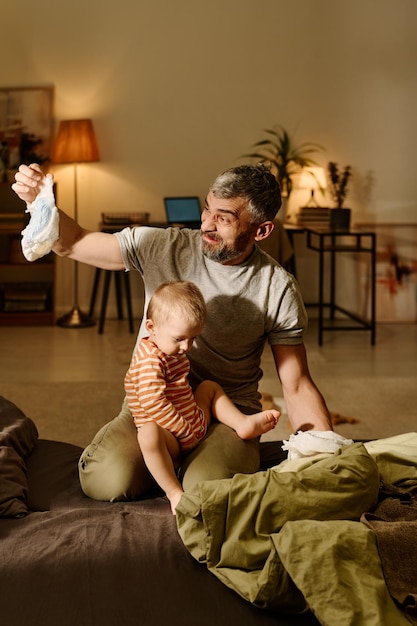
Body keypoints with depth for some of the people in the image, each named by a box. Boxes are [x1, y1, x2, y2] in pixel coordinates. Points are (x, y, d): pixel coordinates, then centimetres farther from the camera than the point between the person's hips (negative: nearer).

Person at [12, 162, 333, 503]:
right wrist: (40, 201, -21)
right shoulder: (162, 246, -5)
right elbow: (72, 242, 0)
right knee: (107, 480, -24)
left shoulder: (279, 289, -8)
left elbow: (298, 388, -6)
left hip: (228, 410, -1)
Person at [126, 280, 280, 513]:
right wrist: (185, 431, -26)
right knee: (149, 433, -43)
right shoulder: (149, 362, -22)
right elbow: (153, 404, -30)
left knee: (209, 387, 22)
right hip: (173, 439, -10)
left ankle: (244, 423, 5)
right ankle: (175, 493, -39)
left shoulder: (174, 351, 11)